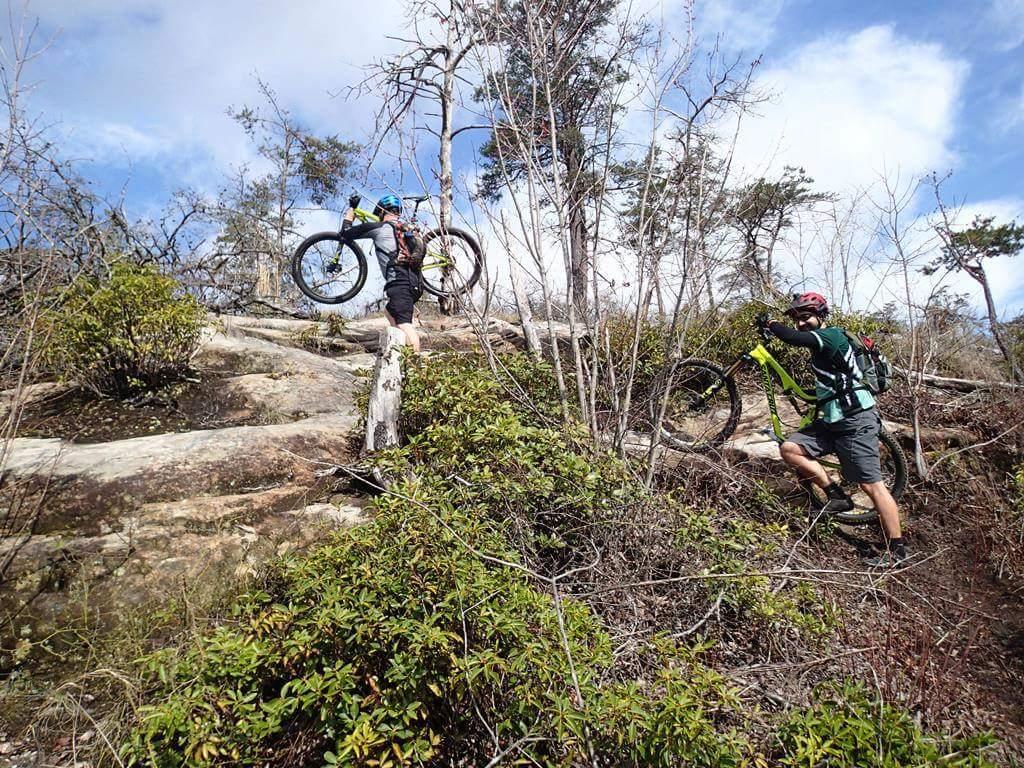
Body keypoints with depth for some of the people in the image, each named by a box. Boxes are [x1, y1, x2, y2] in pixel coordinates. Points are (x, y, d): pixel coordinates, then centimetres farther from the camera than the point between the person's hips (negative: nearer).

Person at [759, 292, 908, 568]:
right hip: (833, 420, 9)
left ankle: (897, 550, 4)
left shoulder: (831, 335, -13)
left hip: (856, 421, -9)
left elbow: (793, 338, -28)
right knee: (789, 449, -2)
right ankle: (837, 497, 4)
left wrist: (768, 324, -13)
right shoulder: (822, 342, 16)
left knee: (871, 485, -6)